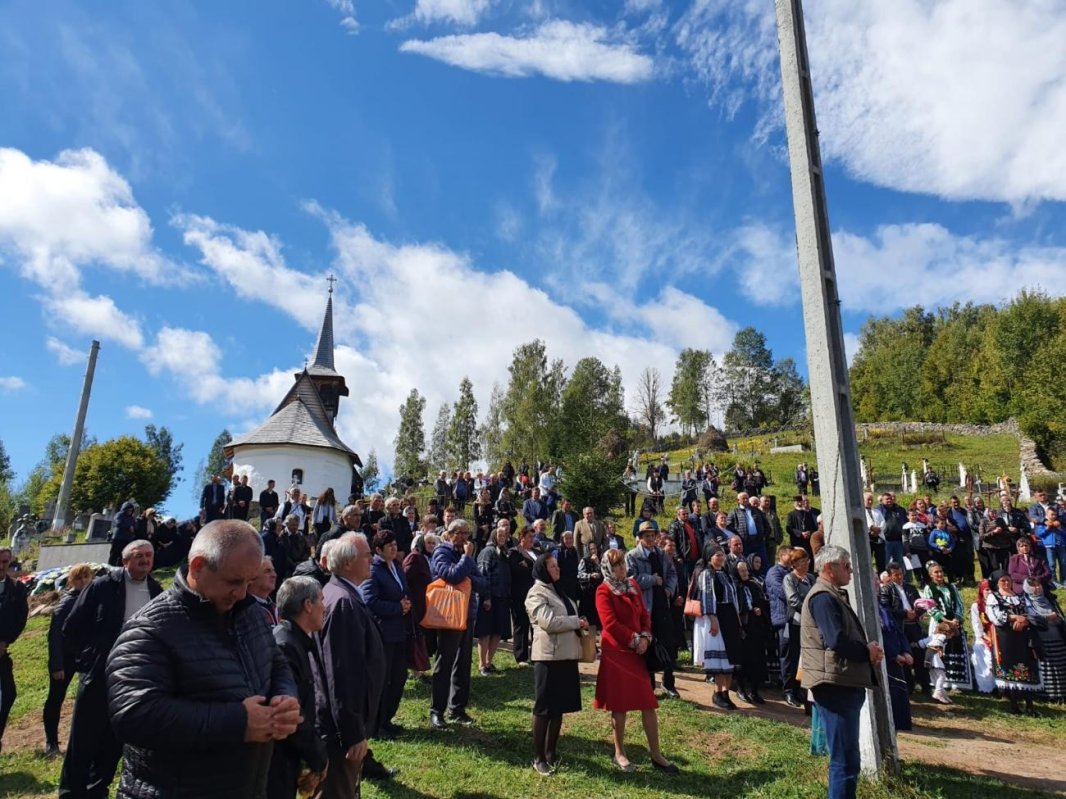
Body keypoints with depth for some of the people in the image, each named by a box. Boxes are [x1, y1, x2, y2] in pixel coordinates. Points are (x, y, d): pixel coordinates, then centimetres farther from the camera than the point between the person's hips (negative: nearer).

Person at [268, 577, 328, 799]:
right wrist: (318, 758, -11)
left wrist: (318, 752, 5)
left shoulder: (302, 641, 5)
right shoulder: (284, 646, -25)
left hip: (291, 756, 9)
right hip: (278, 760, -9)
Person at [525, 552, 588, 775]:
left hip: (566, 655, 8)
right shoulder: (536, 593, -10)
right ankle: (539, 758, 12)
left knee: (559, 707, 13)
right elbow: (549, 621, -21)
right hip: (548, 656, -8)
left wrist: (579, 624, 6)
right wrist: (578, 622, -11)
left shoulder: (557, 591, 19)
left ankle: (551, 753, 25)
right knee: (544, 708, 1)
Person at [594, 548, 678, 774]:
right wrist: (635, 639, -14)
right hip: (615, 652, -6)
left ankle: (656, 755, 16)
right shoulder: (603, 591, -9)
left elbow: (644, 614, 10)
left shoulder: (633, 585, 10)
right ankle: (619, 754, 19)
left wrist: (645, 637, -6)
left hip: (637, 652, 6)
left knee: (649, 703, 6)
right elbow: (610, 623, -17)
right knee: (619, 705, 4)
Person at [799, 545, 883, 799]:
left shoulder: (833, 595, 19)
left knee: (846, 758, 19)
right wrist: (868, 652, -9)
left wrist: (868, 649, 2)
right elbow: (837, 641, -25)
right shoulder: (823, 597, -16)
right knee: (846, 760, -6)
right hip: (835, 684, -11)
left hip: (845, 684, 11)